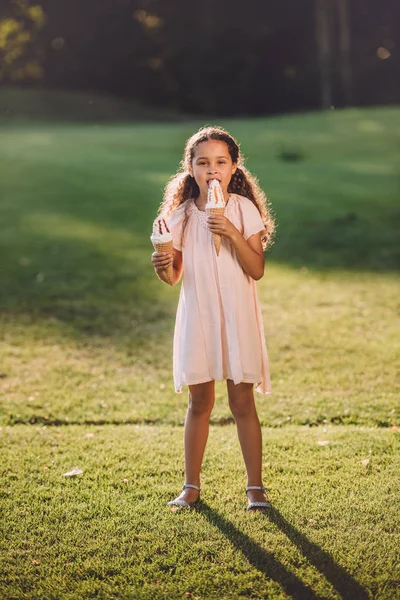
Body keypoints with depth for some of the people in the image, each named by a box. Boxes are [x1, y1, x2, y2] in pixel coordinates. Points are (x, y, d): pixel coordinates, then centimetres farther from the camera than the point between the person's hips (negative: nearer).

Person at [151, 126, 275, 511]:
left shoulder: (244, 210, -4)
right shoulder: (182, 214, 2)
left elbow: (257, 270, -10)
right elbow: (174, 276, 4)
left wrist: (233, 234, -22)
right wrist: (161, 266, -18)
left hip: (236, 317, -2)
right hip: (196, 317, 2)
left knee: (242, 401, 2)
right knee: (200, 401, 9)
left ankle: (255, 486, 13)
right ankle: (191, 485, 20)